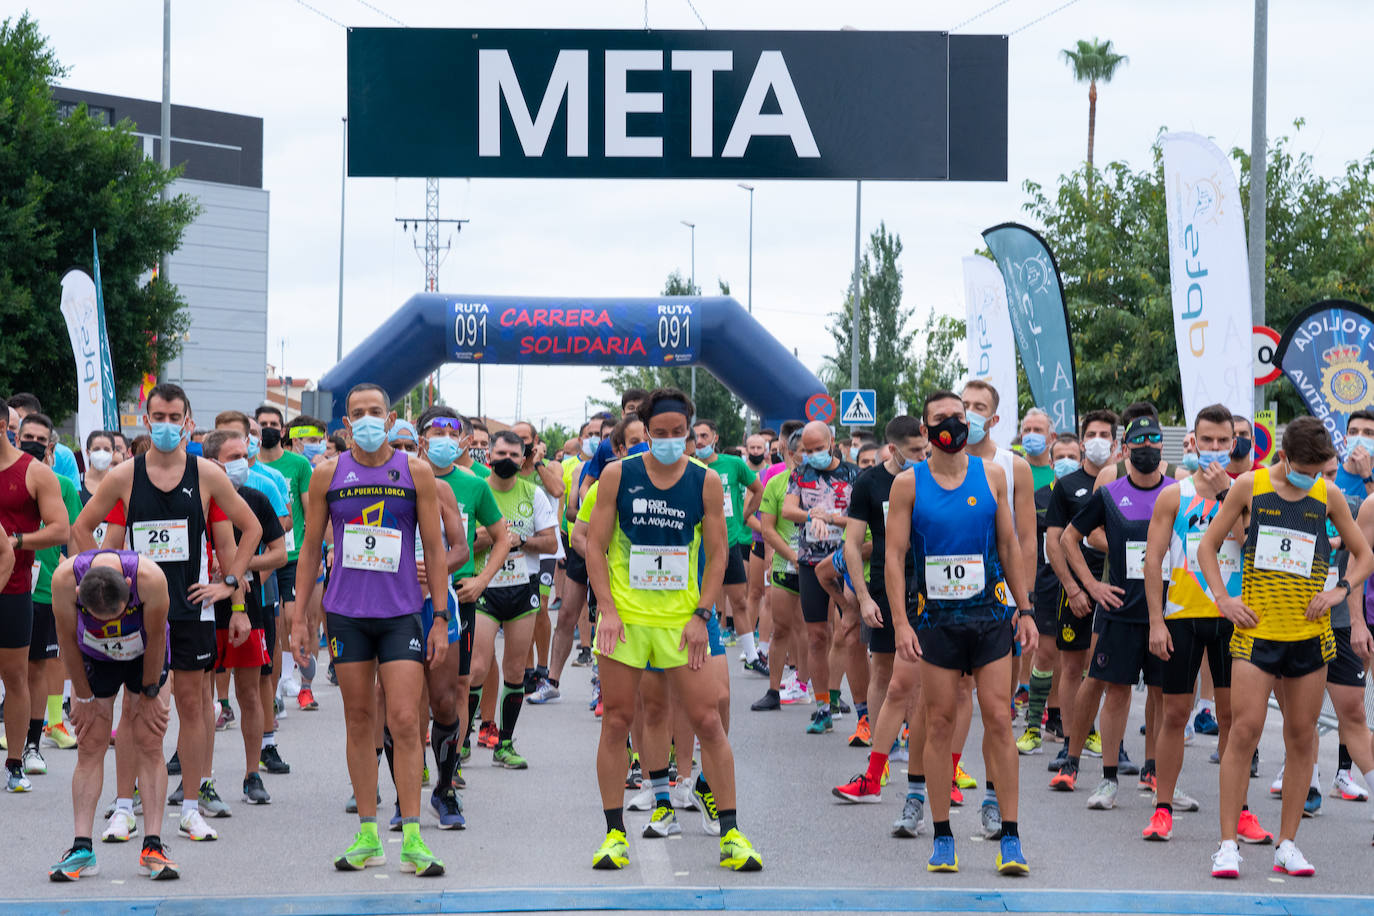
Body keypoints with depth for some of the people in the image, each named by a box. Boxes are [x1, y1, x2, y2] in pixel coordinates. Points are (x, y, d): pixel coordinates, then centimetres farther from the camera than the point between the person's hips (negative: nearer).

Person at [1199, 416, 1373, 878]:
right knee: (1245, 730, -10)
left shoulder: (1327, 496, 6)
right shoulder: (1249, 485, 0)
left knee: (1302, 736, 4)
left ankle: (1287, 845, 13)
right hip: (1257, 630, -2)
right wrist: (1223, 599, -3)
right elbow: (1208, 545, 8)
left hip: (1310, 632, 2)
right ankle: (1228, 844, -6)